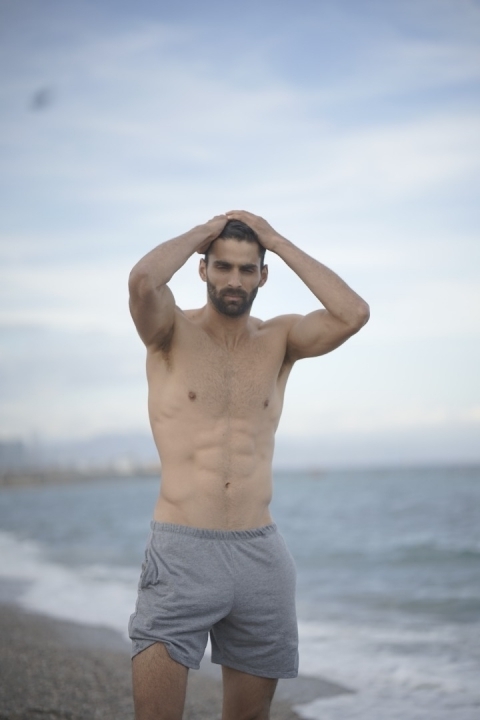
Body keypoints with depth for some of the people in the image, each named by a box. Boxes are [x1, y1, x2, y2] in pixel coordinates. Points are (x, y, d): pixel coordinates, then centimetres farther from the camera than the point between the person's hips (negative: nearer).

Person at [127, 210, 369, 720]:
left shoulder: (279, 340, 10)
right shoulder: (172, 332, 1)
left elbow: (353, 314, -7)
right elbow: (142, 280, -21)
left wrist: (278, 242, -1)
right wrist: (202, 233, -4)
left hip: (261, 555, 4)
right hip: (180, 552, -3)